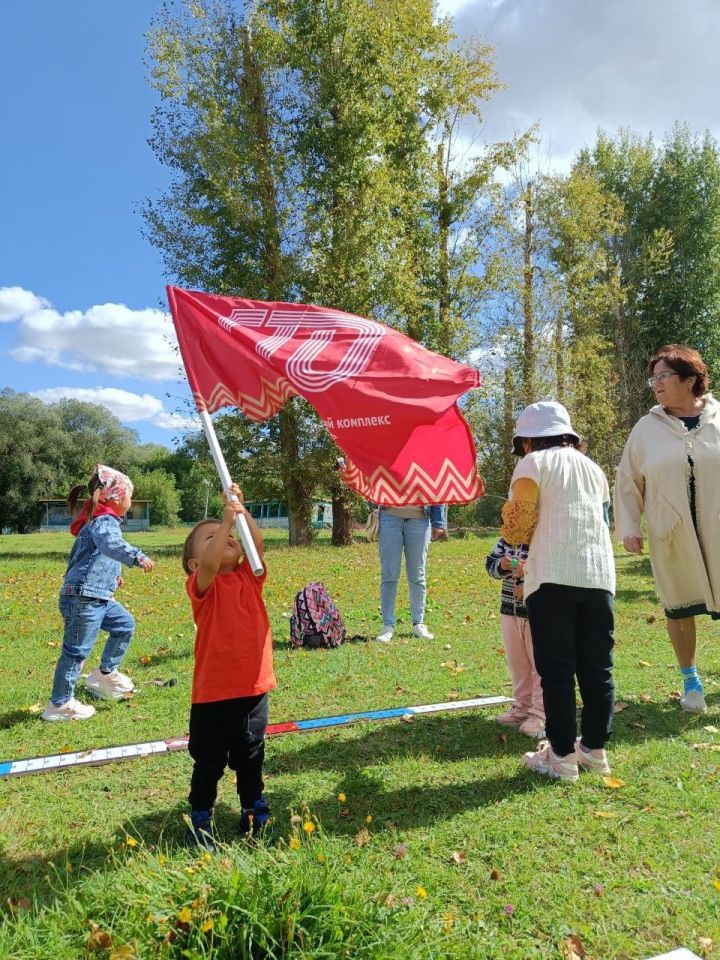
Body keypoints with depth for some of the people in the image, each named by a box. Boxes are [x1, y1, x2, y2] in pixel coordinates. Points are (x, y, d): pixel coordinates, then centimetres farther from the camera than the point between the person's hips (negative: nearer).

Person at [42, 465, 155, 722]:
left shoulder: (97, 520, 17)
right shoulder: (104, 521, -15)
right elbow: (111, 544, -38)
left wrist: (111, 576, 27)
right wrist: (137, 556, -52)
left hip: (99, 596, 10)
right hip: (83, 597, -10)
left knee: (125, 624, 17)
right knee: (77, 650, -1)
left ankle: (105, 674, 27)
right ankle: (59, 705, 10)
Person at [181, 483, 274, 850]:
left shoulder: (249, 577, 4)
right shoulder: (202, 585, -10)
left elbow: (257, 544, -13)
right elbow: (210, 565, -32)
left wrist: (241, 510, -23)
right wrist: (226, 519, -35)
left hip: (254, 689, 4)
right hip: (213, 694, -4)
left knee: (251, 757, 21)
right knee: (208, 764, 12)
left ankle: (255, 812, 40)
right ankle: (200, 820, 31)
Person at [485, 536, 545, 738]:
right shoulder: (506, 541, 2)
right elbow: (490, 563, 8)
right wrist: (501, 565, -13)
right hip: (509, 610, 6)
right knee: (517, 661, 17)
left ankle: (540, 714, 14)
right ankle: (522, 706, 33)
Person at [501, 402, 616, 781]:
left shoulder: (534, 463, 2)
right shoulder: (592, 467, 21)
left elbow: (517, 527, -3)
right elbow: (602, 518, 19)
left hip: (554, 575, -6)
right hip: (599, 573, 6)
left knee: (556, 669, 0)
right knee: (597, 667, 11)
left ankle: (562, 757, 5)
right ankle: (595, 750, 21)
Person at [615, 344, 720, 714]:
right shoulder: (647, 428, 1)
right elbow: (628, 482, 6)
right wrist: (628, 527, 0)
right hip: (670, 536, 1)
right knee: (679, 606, 10)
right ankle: (690, 679, 29)